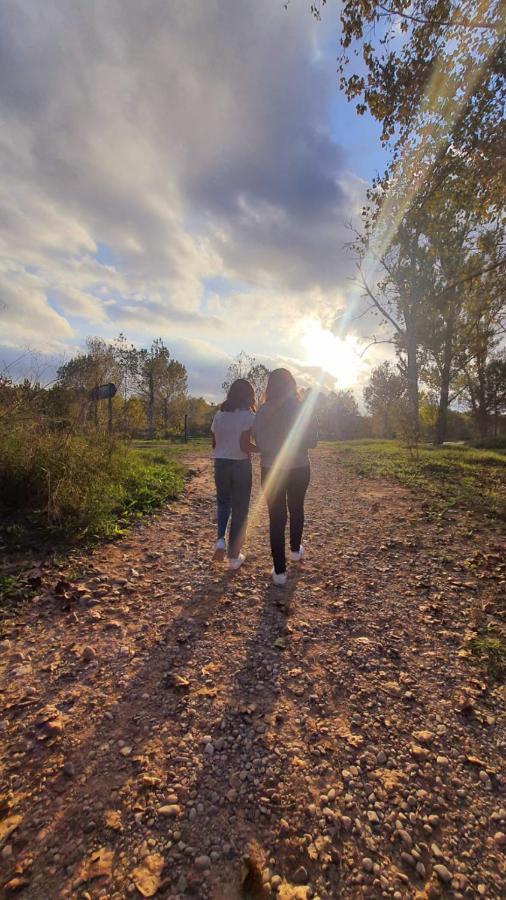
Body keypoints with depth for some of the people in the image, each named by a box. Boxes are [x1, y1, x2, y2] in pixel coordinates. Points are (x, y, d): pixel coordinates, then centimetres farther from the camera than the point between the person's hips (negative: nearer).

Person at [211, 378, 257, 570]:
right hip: (241, 465, -4)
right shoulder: (248, 416, -10)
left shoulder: (219, 415, 4)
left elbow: (214, 444, 7)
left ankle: (220, 539, 4)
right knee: (239, 510, 8)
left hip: (220, 464, 4)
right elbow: (244, 445, -19)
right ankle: (234, 556, 16)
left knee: (223, 504, 24)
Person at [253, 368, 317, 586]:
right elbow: (312, 441, -7)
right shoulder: (303, 410, -9)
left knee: (276, 517, 7)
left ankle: (279, 571, 10)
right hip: (299, 469, 1)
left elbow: (257, 442, -9)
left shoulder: (262, 411, -9)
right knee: (296, 509, 24)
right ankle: (295, 550, 43)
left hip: (271, 470, -1)